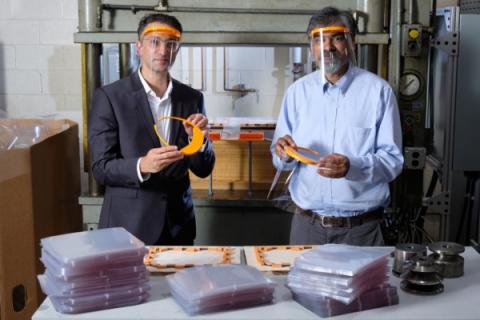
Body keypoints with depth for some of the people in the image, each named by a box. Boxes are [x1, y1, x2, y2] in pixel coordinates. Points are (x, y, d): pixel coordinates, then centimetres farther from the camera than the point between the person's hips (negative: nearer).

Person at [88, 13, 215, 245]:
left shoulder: (192, 98, 4)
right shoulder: (109, 96, -6)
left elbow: (203, 170, 5)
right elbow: (101, 168, -10)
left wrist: (199, 139, -14)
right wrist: (141, 166, -27)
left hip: (178, 225, 3)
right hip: (128, 225, -3)